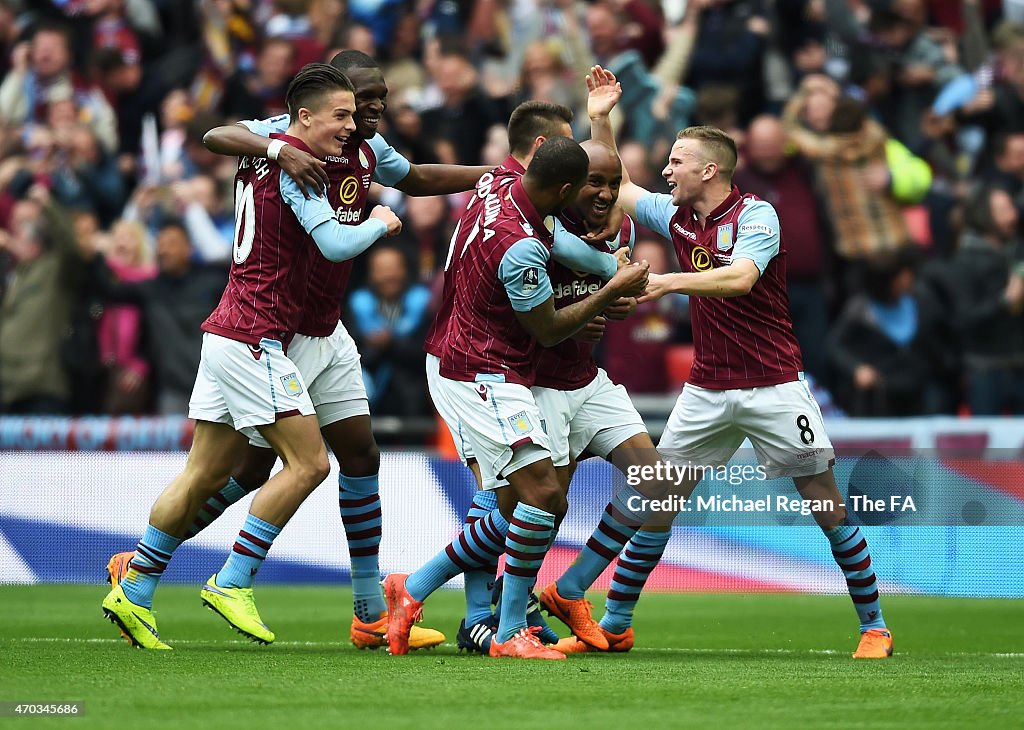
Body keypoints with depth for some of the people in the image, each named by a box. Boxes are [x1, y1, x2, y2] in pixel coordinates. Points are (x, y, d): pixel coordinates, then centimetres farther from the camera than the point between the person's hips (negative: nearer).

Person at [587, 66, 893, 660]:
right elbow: (617, 187, 21)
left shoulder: (756, 215, -12)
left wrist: (668, 282, -36)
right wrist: (601, 118, 11)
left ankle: (874, 626, 7)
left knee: (828, 508, -3)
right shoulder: (676, 217, 7)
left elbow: (739, 279, -29)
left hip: (772, 384, -5)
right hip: (707, 391, 5)